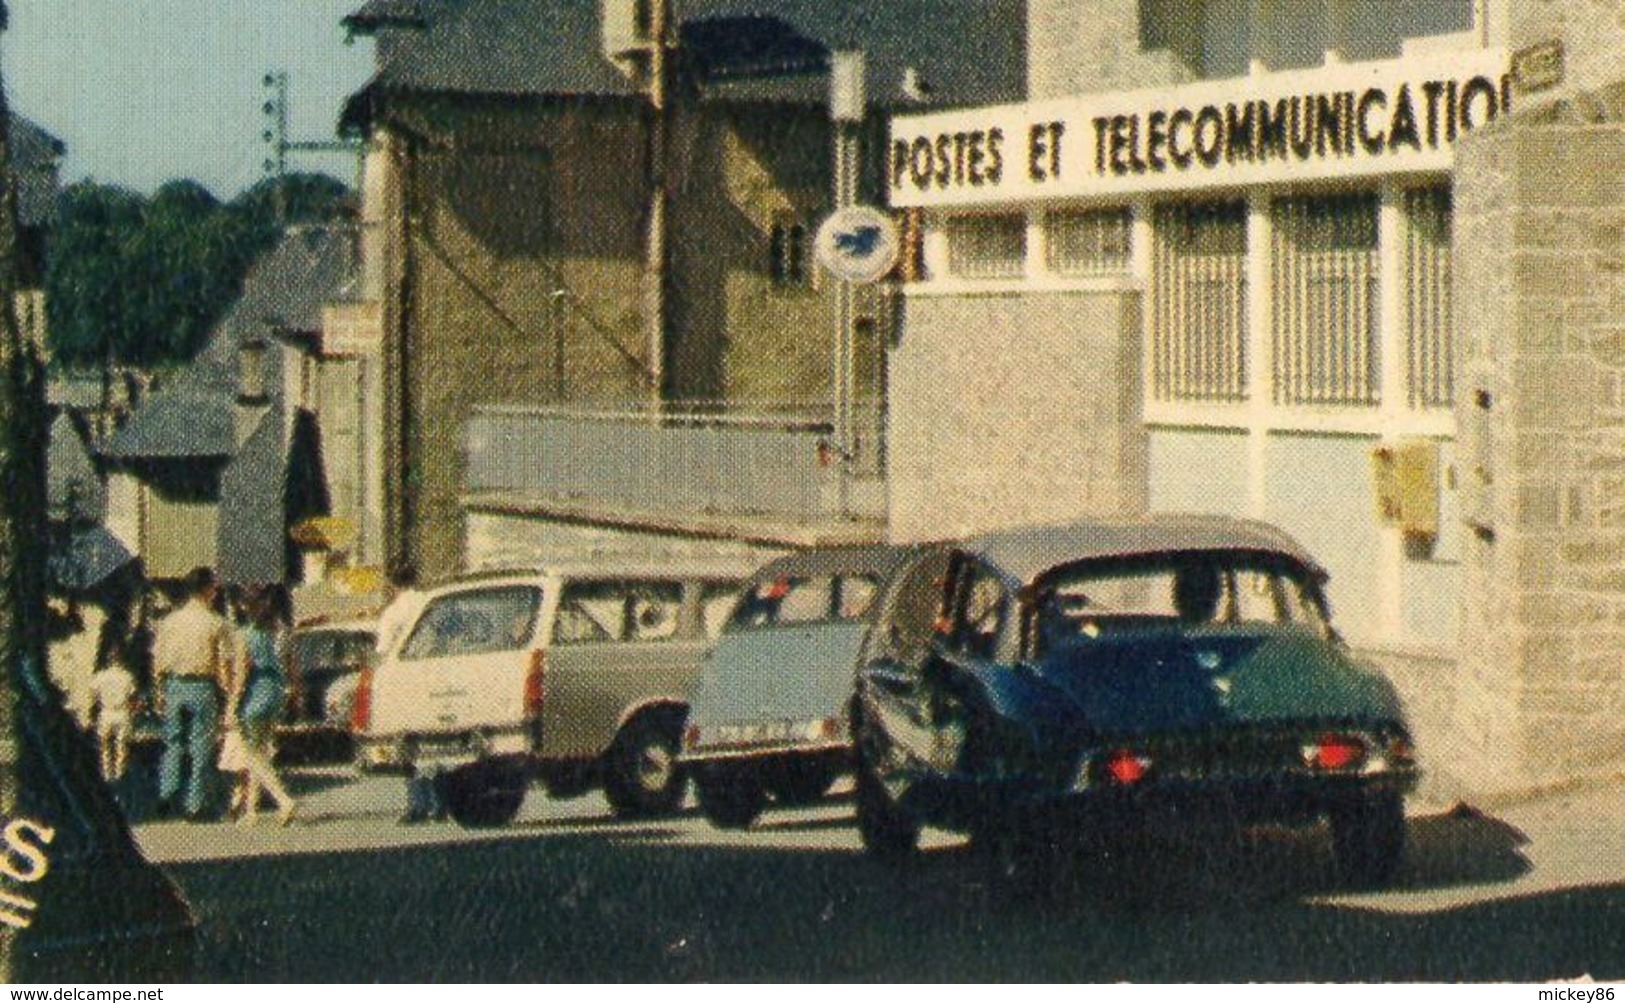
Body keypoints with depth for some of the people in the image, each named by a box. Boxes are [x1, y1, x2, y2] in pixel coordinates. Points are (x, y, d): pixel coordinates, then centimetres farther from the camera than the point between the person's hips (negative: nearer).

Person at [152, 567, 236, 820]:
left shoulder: (169, 621, 4)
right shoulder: (217, 624, -7)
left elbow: (158, 661, 7)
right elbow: (225, 664, -8)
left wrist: (160, 692, 15)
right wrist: (228, 693, 0)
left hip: (174, 685, 3)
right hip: (203, 687, -3)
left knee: (173, 744, 13)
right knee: (201, 748, 3)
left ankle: (166, 795, 2)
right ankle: (195, 805, 2)